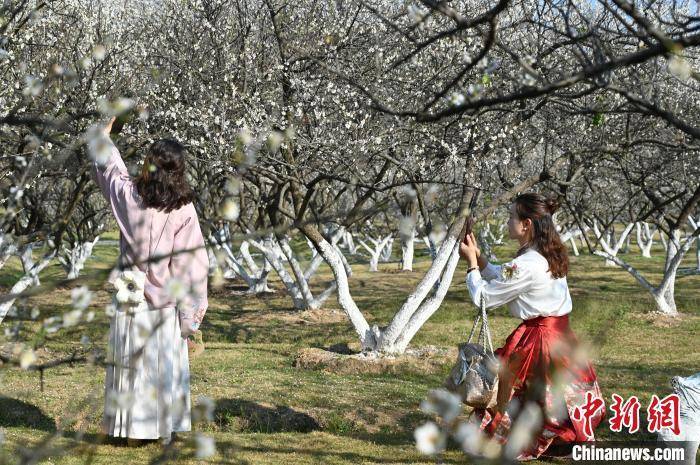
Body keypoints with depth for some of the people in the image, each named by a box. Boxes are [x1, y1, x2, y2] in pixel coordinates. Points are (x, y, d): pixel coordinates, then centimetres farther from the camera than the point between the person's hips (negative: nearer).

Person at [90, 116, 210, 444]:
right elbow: (191, 262, -11)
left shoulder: (128, 195, -9)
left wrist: (104, 132, 29)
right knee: (165, 364, 9)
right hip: (165, 301, -1)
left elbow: (107, 166, 11)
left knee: (130, 362, 10)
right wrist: (191, 312, -4)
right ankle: (165, 428, 15)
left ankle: (132, 428, 16)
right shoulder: (184, 209, -13)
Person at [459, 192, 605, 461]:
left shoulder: (525, 266, -24)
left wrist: (472, 263, -2)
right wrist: (478, 256, 10)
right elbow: (502, 279, 17)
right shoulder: (550, 255, 6)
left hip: (536, 340, -9)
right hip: (560, 336, 9)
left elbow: (483, 297, -14)